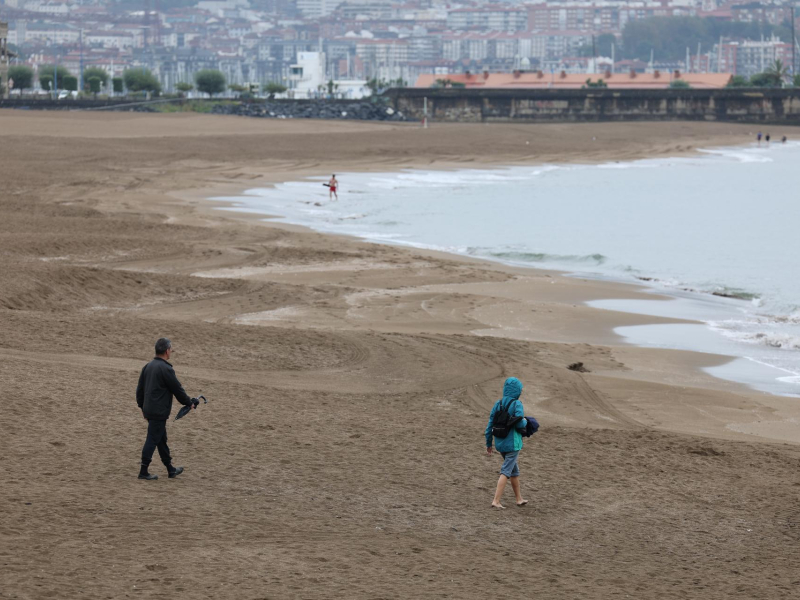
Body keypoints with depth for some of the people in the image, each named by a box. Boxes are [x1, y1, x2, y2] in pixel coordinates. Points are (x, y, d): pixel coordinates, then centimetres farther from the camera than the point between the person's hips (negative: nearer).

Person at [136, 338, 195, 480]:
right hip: (159, 412, -9)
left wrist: (142, 406, 25)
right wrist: (189, 403, 3)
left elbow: (140, 388, 15)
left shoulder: (148, 366, 8)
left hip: (148, 409, 9)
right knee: (152, 440, -4)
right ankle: (143, 472, -2)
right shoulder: (166, 369, -18)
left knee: (162, 440, 17)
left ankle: (170, 469, 27)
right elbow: (177, 389, -11)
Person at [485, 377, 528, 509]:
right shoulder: (517, 404, -13)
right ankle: (496, 501, -11)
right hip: (512, 443, -6)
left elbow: (490, 424, 5)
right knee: (506, 471, -4)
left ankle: (519, 498, 30)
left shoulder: (498, 404, 4)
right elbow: (519, 424, -19)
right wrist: (525, 421, 4)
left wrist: (488, 443, 12)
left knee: (514, 470, 20)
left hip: (500, 443, 6)